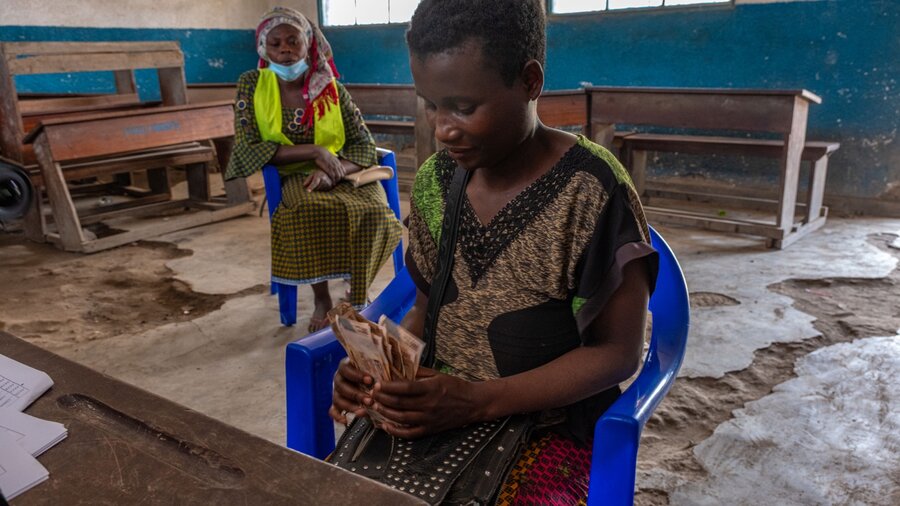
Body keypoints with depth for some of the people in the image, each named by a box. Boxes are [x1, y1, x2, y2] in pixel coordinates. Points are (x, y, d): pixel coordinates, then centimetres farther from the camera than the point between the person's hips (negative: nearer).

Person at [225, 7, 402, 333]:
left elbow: (365, 145, -1)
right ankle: (322, 298, -18)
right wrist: (314, 151, -19)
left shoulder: (332, 89, 0)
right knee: (311, 211, -37)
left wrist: (333, 170, -23)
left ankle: (358, 297, -10)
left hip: (342, 174, 2)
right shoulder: (251, 85, -2)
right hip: (291, 177, -1)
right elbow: (248, 148, -9)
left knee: (374, 210, -31)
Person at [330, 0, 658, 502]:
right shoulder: (435, 181, 0)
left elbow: (617, 352, -13)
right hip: (436, 410, 4)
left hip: (547, 425, -4)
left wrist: (479, 400, -22)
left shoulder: (592, 191, -17)